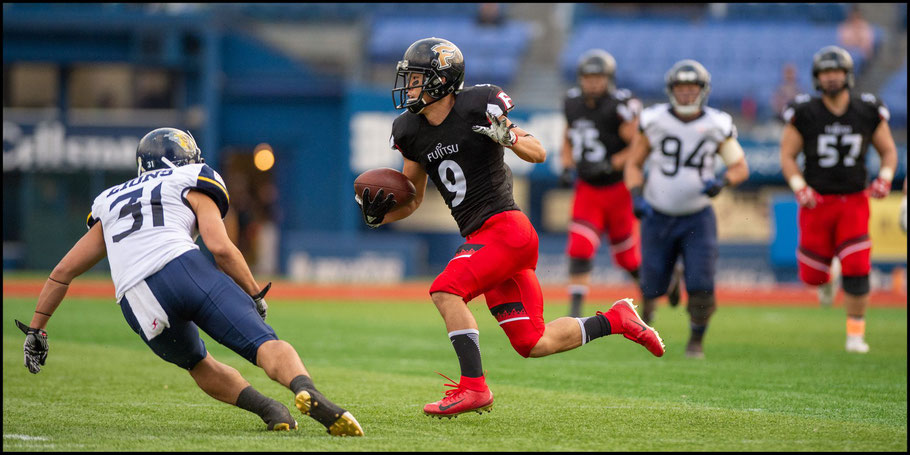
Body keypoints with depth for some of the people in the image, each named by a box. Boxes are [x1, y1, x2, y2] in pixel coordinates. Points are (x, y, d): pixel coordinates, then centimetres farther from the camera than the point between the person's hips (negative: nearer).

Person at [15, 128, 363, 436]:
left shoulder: (110, 205, 35)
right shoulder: (192, 186, 21)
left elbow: (63, 272, 35)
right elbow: (220, 247, 4)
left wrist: (36, 329, 41)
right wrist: (256, 295, 14)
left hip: (138, 303, 4)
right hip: (184, 270, -4)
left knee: (200, 366, 27)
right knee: (264, 344, -11)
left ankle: (267, 408, 3)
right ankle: (307, 392, -43)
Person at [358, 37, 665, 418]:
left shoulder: (477, 107, -10)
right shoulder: (413, 131, 10)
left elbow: (539, 154, -4)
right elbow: (412, 199, 20)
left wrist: (507, 136, -23)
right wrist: (378, 215, 1)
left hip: (504, 226, -7)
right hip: (479, 238, 7)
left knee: (445, 290, -23)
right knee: (532, 345, 6)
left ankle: (473, 387, -18)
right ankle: (615, 320, 24)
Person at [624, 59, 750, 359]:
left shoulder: (717, 126, -4)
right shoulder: (654, 121, -5)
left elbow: (741, 168, 3)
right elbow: (634, 163, 5)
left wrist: (722, 182, -18)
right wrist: (636, 196, -11)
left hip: (697, 217, 0)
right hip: (658, 216, 0)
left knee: (701, 286, -13)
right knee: (653, 286, 1)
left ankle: (696, 340, 9)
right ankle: (647, 309, 37)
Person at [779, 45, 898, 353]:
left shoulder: (868, 113, -1)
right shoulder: (804, 113, -6)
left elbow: (888, 150, 10)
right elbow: (787, 156, 0)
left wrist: (884, 179, -9)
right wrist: (799, 188, -15)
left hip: (854, 201, 0)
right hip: (817, 201, 0)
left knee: (856, 270, -12)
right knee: (813, 277, 0)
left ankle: (856, 332, 4)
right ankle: (825, 278, 39)